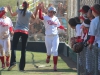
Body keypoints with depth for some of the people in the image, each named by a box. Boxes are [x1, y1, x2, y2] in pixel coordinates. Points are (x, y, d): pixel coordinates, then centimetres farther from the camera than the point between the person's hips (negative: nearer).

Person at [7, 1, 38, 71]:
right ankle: (22, 66, 3)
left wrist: (10, 9, 40)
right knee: (23, 49, 6)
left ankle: (13, 62, -26)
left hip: (17, 31, -1)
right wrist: (36, 10, 27)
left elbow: (12, 14, 21)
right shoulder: (29, 13, 2)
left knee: (14, 47, -2)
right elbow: (34, 18, 23)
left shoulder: (19, 10, 1)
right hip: (25, 32, 1)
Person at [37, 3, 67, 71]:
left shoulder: (56, 18, 8)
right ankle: (48, 57, 43)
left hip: (55, 36, 2)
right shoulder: (46, 17, -5)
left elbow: (59, 25, 20)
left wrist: (64, 28, 7)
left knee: (55, 51, -5)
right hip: (48, 37, -2)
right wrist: (40, 9, -36)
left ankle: (55, 65, -2)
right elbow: (40, 17, -25)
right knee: (49, 51, 7)